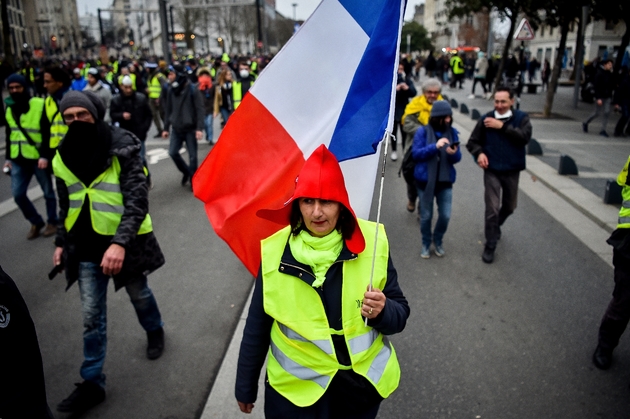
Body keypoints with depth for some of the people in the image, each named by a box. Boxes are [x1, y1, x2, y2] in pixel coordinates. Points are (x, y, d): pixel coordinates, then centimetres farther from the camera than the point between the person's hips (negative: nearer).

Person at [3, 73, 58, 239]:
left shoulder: (40, 105, -9)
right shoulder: (9, 108, 12)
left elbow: (48, 133, -13)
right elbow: (9, 135, 19)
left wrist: (45, 156, -20)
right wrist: (8, 158, 16)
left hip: (39, 158, -6)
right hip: (19, 159, 6)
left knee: (48, 192, 7)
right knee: (18, 194, 5)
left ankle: (52, 222, 24)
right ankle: (36, 222, 22)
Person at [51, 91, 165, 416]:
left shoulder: (122, 148, -16)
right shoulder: (64, 156, 1)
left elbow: (137, 200, -23)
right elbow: (67, 205, 14)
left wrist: (120, 243, -32)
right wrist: (61, 242, 14)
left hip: (124, 242, -4)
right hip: (86, 247, 4)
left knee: (139, 295, 19)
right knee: (91, 316, 7)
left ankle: (155, 331, 51)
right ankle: (93, 383, 19)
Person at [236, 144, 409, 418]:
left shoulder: (370, 244, -14)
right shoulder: (276, 252, -14)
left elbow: (400, 316, -5)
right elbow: (257, 326, -3)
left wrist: (383, 311, -27)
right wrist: (245, 386, 6)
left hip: (363, 382, 2)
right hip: (295, 388, -1)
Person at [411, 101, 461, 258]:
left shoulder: (452, 132, 0)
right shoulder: (423, 131, -9)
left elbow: (457, 158, 3)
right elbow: (416, 153, -14)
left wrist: (454, 153, -21)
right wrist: (435, 146, -25)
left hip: (445, 180, 2)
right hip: (425, 179, -2)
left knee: (445, 215, 3)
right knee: (426, 216, 8)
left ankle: (438, 241, 31)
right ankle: (426, 244, 31)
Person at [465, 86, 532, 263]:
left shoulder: (521, 117, -4)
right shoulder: (486, 119, -5)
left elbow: (525, 137, -21)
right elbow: (472, 141, 1)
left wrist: (502, 126, -23)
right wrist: (479, 153, -20)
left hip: (512, 171, 2)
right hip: (492, 171, -2)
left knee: (509, 207, 19)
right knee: (492, 209, -7)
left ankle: (496, 225, 51)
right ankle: (490, 246, 7)